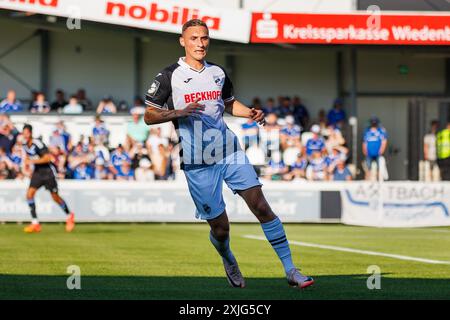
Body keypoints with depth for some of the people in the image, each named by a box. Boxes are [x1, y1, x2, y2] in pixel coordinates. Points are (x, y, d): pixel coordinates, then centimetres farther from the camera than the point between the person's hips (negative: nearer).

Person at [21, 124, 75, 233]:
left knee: (55, 197, 2)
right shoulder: (25, 144, 1)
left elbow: (47, 158, -27)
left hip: (47, 171, -6)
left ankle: (69, 216, 28)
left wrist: (32, 161, -29)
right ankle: (35, 223, -8)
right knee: (29, 194, -11)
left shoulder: (37, 144, -22)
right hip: (37, 172, 6)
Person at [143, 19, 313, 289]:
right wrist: (180, 112, -20)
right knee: (220, 227, -1)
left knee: (261, 206, -9)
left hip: (229, 151, 4)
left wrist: (251, 113, 8)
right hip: (198, 162, -4)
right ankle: (229, 261, 33)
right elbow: (149, 116, -4)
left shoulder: (218, 72, 12)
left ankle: (291, 270, -5)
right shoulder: (169, 76, -3)